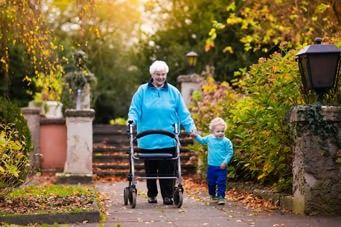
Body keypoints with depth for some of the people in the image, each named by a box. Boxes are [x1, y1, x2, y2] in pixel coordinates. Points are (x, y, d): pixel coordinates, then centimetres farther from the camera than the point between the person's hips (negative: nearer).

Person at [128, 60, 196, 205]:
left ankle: (168, 196, 4)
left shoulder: (173, 92, 8)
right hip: (147, 140, 0)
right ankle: (151, 195, 21)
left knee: (167, 170, -2)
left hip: (168, 140, 0)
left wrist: (191, 126, -3)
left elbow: (183, 113, 8)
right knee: (150, 170, 8)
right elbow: (134, 110, 4)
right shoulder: (142, 91, 5)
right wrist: (131, 120, -16)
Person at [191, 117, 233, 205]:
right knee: (211, 182, 14)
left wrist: (225, 162, -16)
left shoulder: (226, 141, -10)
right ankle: (212, 194, 35)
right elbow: (202, 140, 22)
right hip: (211, 166, 4)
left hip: (222, 167, -4)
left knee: (221, 182, -5)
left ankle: (221, 197, 0)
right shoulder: (209, 138, 2)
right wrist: (196, 136, 5)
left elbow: (230, 152, -8)